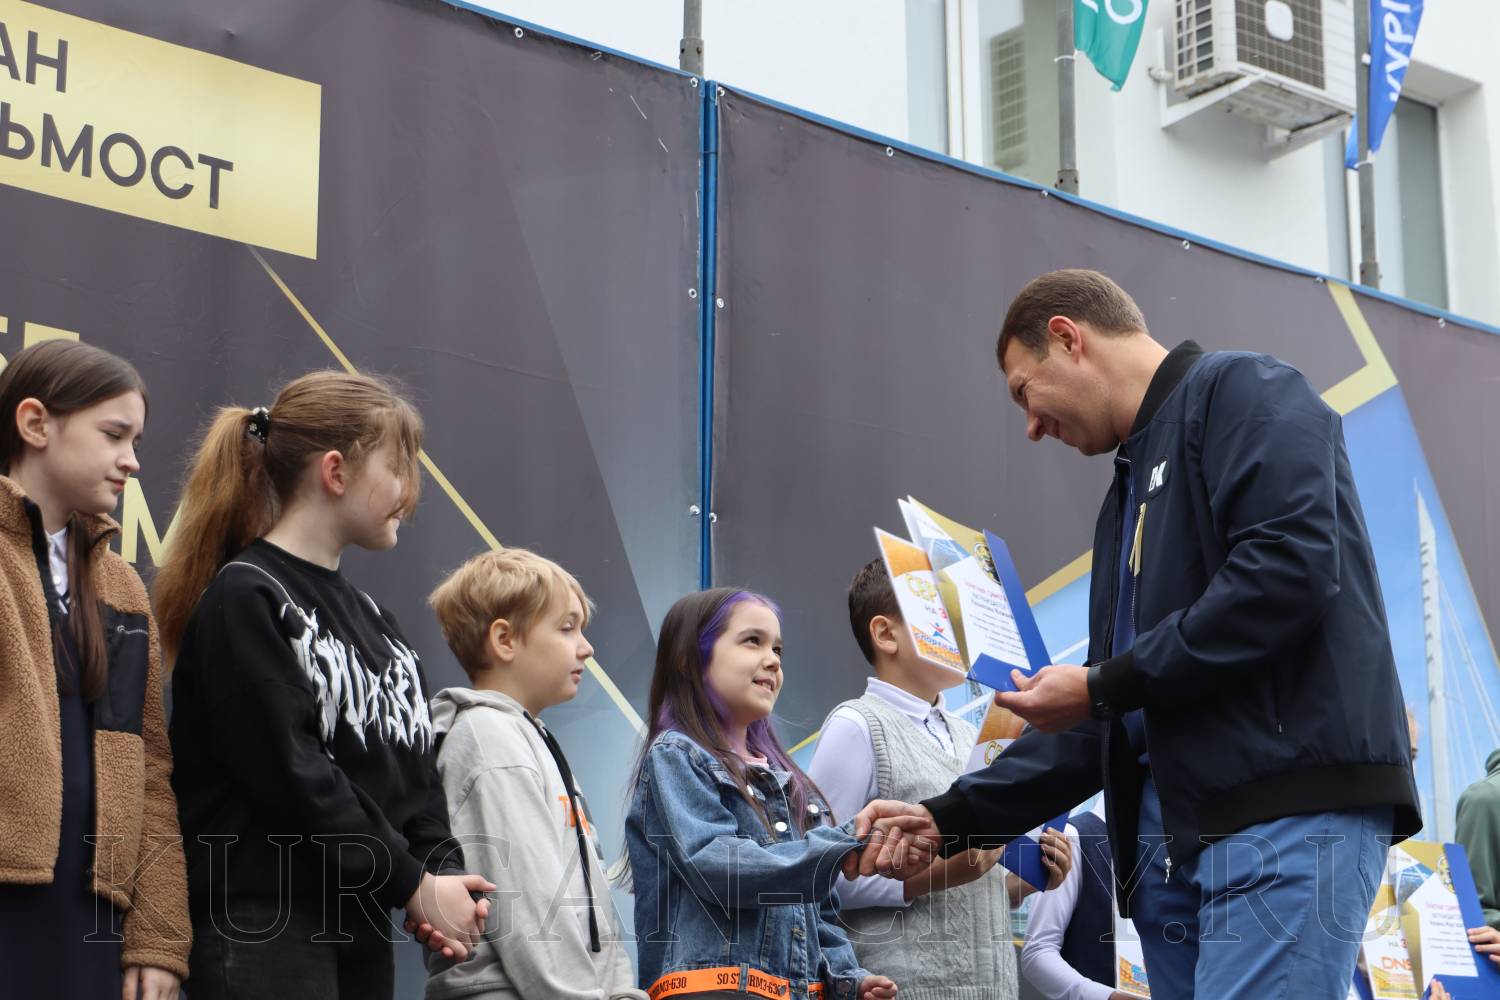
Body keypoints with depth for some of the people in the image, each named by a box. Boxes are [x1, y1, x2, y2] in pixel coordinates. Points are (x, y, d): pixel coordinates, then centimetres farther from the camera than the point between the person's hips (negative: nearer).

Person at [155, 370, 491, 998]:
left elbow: (413, 766, 15)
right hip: (264, 939, -8)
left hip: (362, 935, 8)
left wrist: (442, 871, -4)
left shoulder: (366, 615, 18)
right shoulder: (245, 599, -9)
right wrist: (413, 885, -11)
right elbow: (290, 776, -16)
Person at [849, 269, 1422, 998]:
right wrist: (952, 818, 21)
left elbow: (1291, 570, -17)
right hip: (1173, 838, 9)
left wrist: (1105, 686, -9)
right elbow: (1108, 720, 27)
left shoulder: (1241, 392, 0)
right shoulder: (1133, 490, 26)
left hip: (1289, 814, -9)